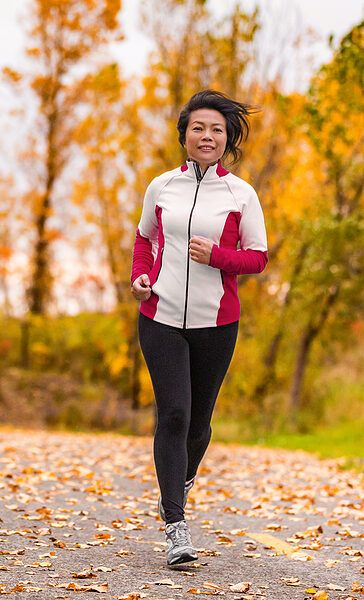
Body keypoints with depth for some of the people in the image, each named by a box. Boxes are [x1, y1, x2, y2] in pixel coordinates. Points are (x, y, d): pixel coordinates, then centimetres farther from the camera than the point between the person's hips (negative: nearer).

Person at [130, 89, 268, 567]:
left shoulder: (241, 194, 0)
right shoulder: (161, 187, 5)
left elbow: (258, 257, 2)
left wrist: (216, 255, -15)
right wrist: (139, 275, 4)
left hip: (216, 322, 0)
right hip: (161, 317, 0)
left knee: (199, 419, 10)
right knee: (173, 413, -11)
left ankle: (180, 483, 42)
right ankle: (175, 527, -9)